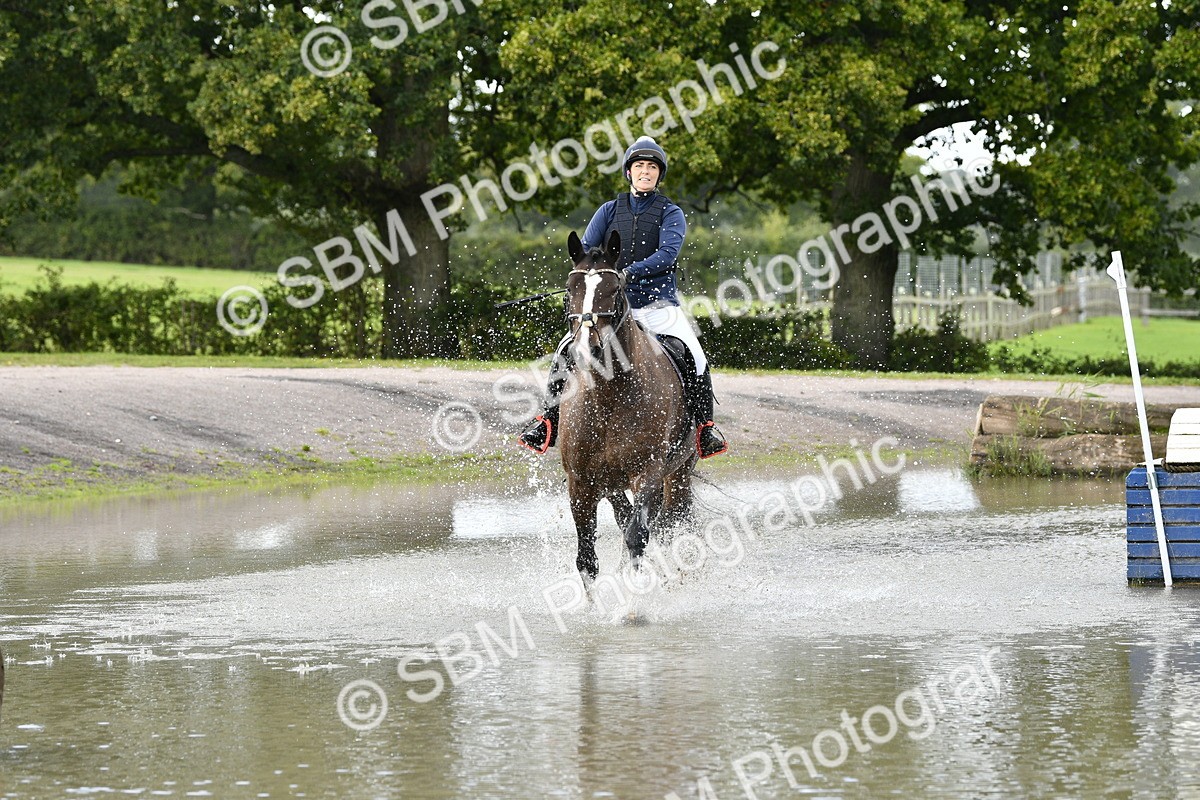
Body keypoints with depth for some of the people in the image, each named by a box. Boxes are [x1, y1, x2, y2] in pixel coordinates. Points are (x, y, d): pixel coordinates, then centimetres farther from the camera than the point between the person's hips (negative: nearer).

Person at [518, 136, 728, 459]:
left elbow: (668, 253, -12)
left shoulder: (670, 214, 5)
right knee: (567, 352, -15)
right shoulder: (610, 211, 13)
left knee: (695, 361, -22)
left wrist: (632, 272, -26)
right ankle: (549, 423, -6)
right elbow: (585, 249, 7)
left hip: (657, 302, -2)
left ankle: (705, 427, -7)